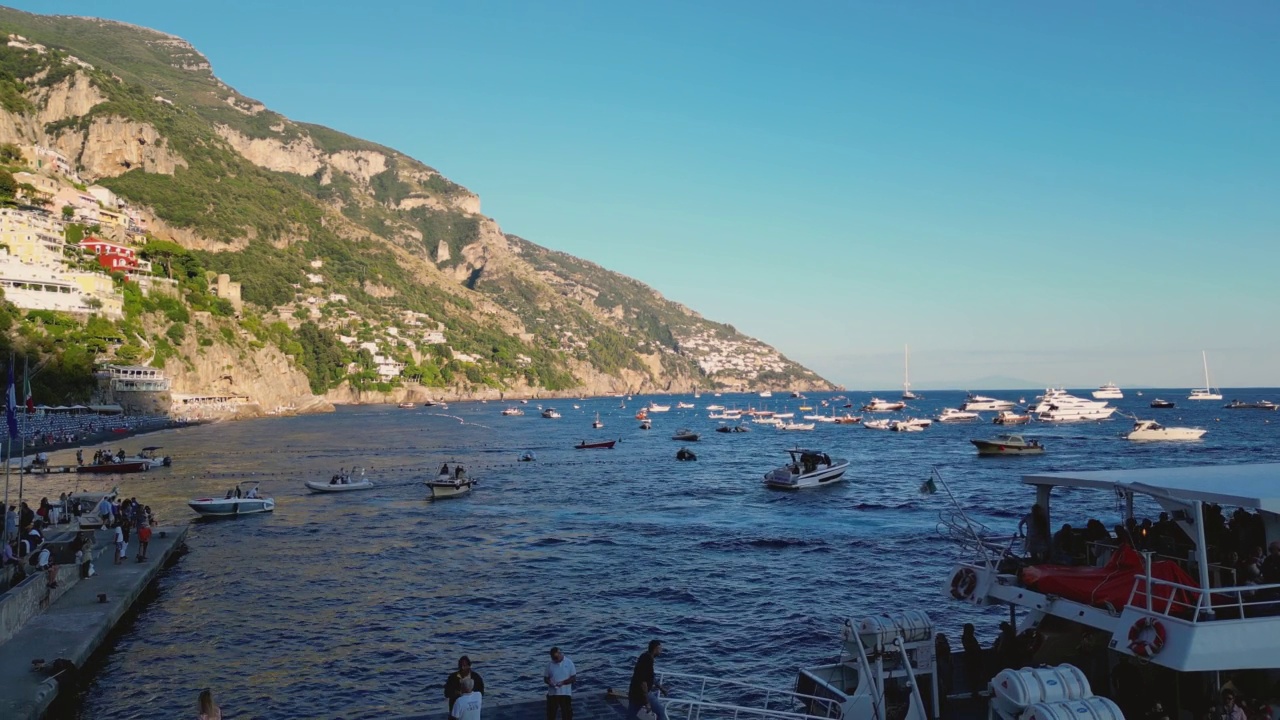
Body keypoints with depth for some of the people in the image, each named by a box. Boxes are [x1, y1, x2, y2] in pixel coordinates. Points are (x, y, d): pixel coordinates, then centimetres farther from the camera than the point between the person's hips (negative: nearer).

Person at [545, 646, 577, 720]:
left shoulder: (569, 663, -3)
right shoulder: (550, 664, 3)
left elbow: (574, 678, -4)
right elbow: (545, 678, 7)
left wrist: (563, 682, -19)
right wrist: (549, 682, -16)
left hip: (565, 693, -2)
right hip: (552, 694, 2)